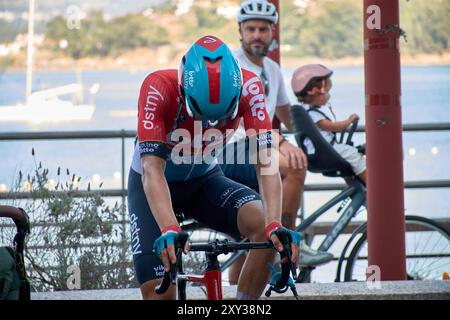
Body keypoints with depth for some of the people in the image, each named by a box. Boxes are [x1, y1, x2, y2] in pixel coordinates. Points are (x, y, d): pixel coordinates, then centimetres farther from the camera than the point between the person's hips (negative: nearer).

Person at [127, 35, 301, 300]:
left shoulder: (247, 87, -26)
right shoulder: (158, 88, -33)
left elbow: (266, 162, -31)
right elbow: (152, 169, -39)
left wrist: (275, 225, -46)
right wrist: (170, 230, -54)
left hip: (204, 179, 2)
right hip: (155, 185, -2)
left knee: (263, 223, -28)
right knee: (159, 290, -19)